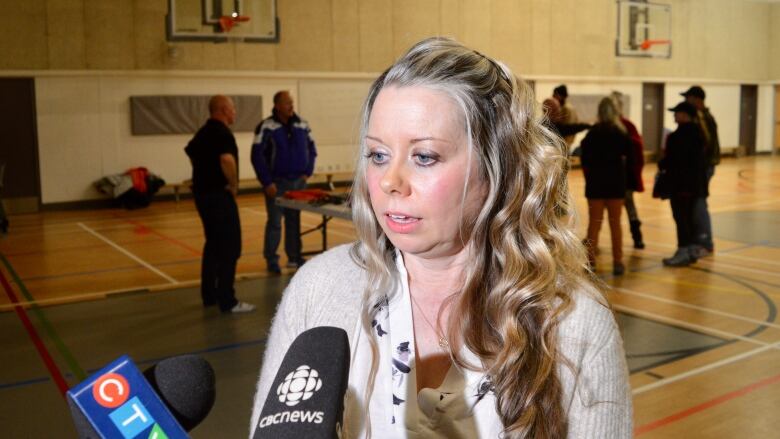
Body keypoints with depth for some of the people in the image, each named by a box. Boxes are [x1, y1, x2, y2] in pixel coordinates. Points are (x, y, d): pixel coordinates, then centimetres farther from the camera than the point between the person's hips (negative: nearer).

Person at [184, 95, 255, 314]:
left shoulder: (203, 132, 14)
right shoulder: (222, 132, -16)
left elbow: (191, 152, 31)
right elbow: (227, 159, -34)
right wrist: (233, 184, -20)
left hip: (203, 193, 10)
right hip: (218, 195, -10)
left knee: (213, 244, 17)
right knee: (229, 248, -5)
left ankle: (209, 295, 24)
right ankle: (227, 301, -3)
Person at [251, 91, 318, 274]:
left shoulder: (302, 125, 6)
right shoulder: (266, 127, -10)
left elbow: (311, 149, 15)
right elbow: (257, 156, -12)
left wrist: (307, 172, 4)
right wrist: (267, 182, -14)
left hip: (298, 182, 4)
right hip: (277, 183, -4)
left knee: (294, 221, 10)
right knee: (275, 222, 0)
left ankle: (294, 257, 19)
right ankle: (271, 260, 10)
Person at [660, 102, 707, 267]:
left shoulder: (678, 136, -19)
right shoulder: (697, 133, 12)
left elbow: (671, 159, -20)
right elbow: (700, 157, 16)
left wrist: (661, 164, 0)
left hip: (681, 183, -10)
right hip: (694, 182, 10)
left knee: (681, 218, -4)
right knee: (689, 217, 16)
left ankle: (683, 253, -2)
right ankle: (692, 250, 22)